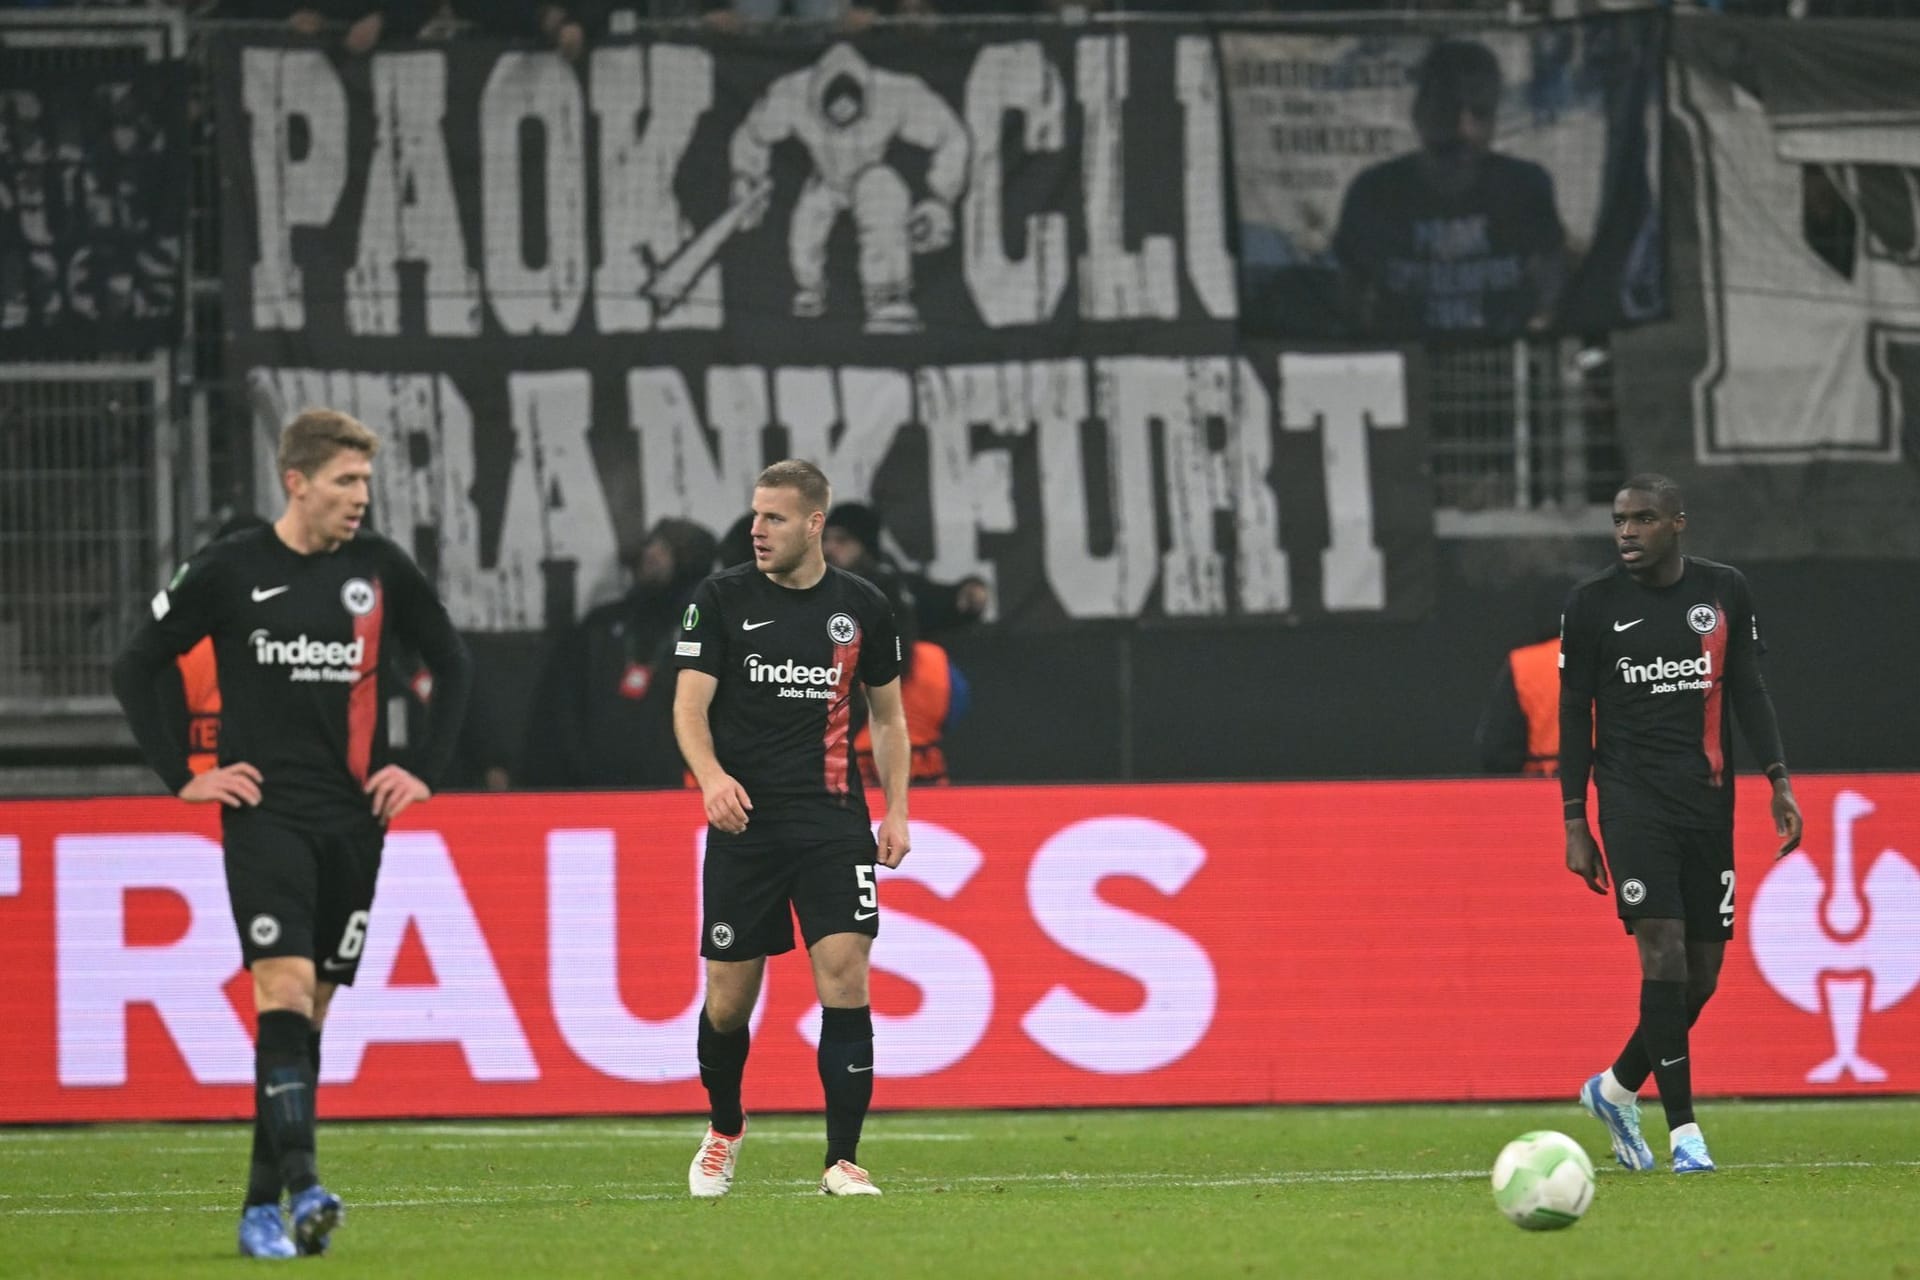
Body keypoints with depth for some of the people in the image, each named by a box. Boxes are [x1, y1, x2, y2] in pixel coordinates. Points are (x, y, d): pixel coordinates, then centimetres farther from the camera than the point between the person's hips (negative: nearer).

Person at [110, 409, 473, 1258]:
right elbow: (135, 668, 4)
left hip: (354, 820, 4)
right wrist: (181, 777, -2)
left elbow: (453, 666, 18)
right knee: (285, 984, -19)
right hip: (264, 812, -4)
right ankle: (302, 1187, -29)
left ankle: (261, 1208, 13)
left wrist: (427, 772, 9)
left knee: (312, 1009, 6)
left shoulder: (381, 569, 5)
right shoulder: (229, 572, -3)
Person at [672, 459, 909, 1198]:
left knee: (845, 977, -14)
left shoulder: (862, 607, 6)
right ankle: (724, 1127, 33)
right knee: (729, 998, 4)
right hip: (745, 825, 0)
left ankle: (843, 1160, -8)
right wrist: (712, 776, -25)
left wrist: (897, 810, 6)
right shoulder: (723, 598, 0)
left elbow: (888, 715, 16)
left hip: (834, 824, 0)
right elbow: (690, 704, -6)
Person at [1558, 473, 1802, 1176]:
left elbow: (1748, 688, 11)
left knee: (1703, 973, 5)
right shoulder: (1593, 603, 0)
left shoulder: (1724, 591, 7)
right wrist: (1575, 823, 0)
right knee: (1664, 952, -17)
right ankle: (1684, 1130, -14)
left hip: (1707, 801, 4)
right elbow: (1574, 714, 3)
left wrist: (1779, 780, 0)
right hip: (1632, 796, -4)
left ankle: (1617, 1090, 29)